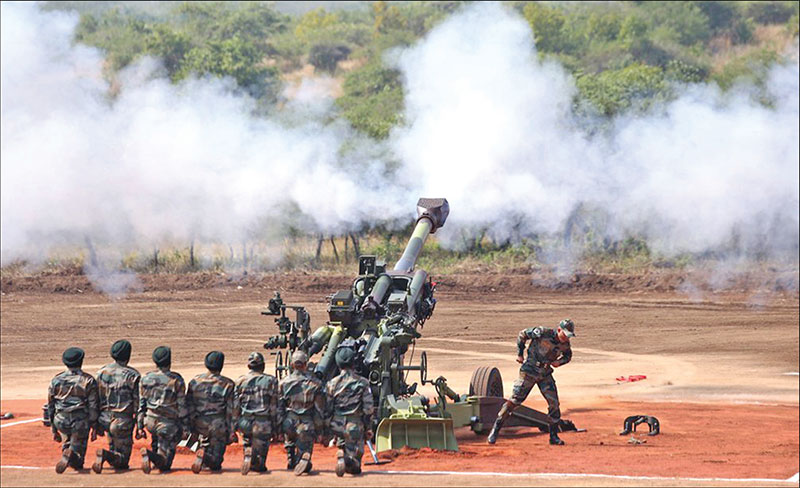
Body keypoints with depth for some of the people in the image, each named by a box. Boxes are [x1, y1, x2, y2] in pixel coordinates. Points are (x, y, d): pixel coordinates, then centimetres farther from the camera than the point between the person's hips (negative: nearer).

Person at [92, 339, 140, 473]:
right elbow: (137, 402, -10)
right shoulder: (132, 375, -11)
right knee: (122, 459, -2)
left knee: (114, 449, 30)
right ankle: (105, 455, -27)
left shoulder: (102, 372, 4)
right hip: (122, 420, -6)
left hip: (105, 418, 6)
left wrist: (96, 423, 17)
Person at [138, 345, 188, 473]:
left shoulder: (146, 378, 3)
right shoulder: (177, 380, -9)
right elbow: (182, 406, -6)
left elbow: (141, 405, 6)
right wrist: (184, 427, 2)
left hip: (149, 421, 5)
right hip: (167, 423, -5)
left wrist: (140, 426, 11)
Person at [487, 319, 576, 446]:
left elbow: (568, 355, 18)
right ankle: (495, 430, 0)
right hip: (529, 371, -5)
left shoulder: (565, 344, -3)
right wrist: (520, 354, -4)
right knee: (515, 400, -8)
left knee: (554, 403, -2)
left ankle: (554, 436, 10)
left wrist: (559, 362, -4)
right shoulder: (543, 333, -19)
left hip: (545, 374, 5)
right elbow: (522, 334, -7)